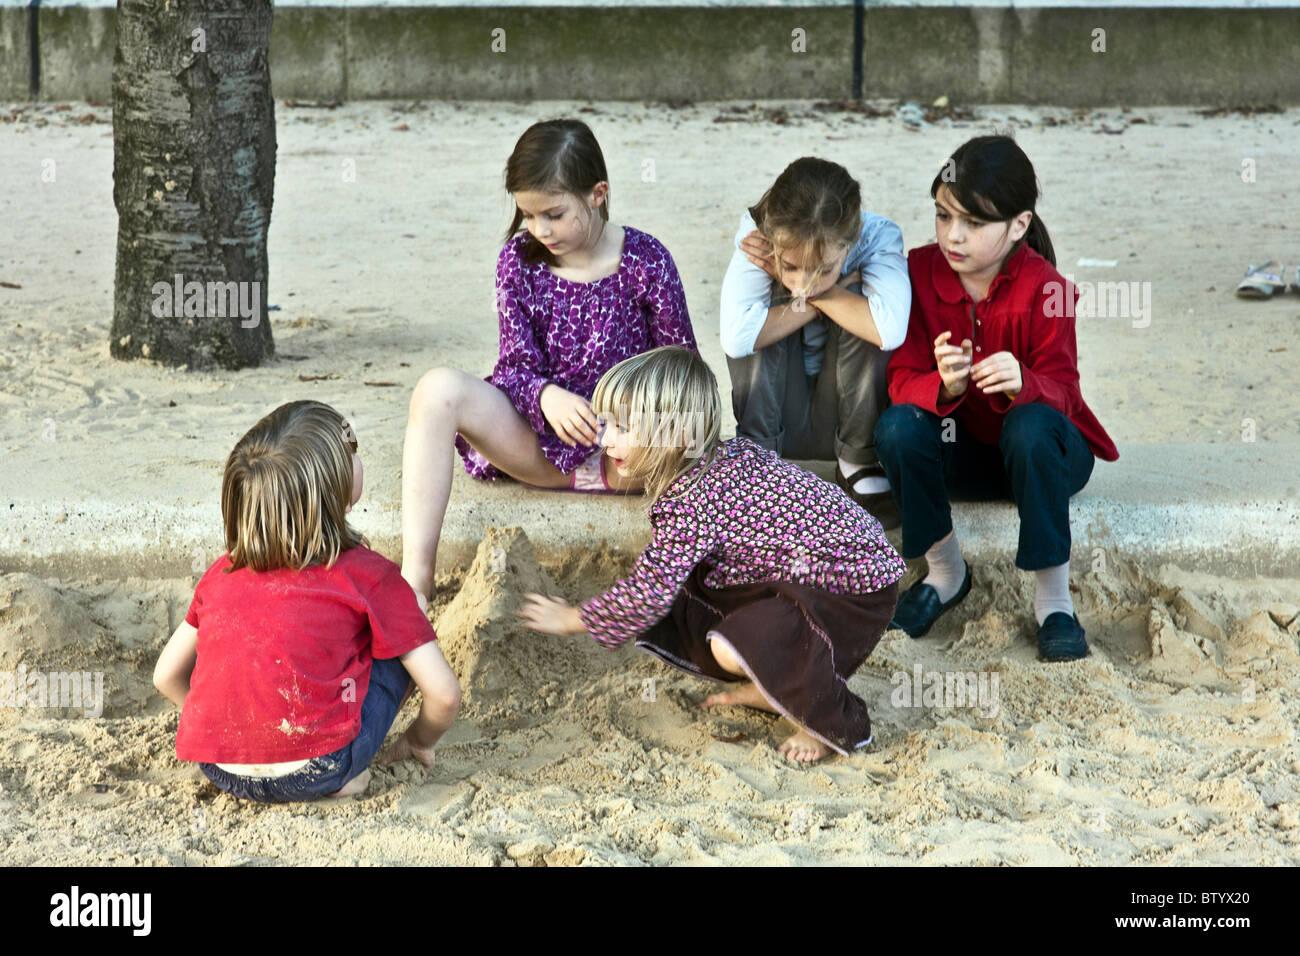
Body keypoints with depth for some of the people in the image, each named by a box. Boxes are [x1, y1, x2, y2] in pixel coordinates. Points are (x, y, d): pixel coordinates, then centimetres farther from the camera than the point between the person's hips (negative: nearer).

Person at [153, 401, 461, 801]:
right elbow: (444, 694, -1)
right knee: (397, 644, 16)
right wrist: (419, 741, 21)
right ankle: (345, 776, 6)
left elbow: (166, 676, 20)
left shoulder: (222, 573, 12)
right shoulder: (369, 576, 0)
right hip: (314, 769, -5)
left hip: (220, 771, 5)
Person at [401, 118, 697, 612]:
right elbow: (517, 365, -2)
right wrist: (547, 397, -25)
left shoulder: (644, 261, -5)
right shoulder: (519, 260, 2)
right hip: (543, 441, 3)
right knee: (439, 388, -27)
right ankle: (415, 579, -31)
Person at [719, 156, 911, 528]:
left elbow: (890, 330, -42)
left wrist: (810, 291, -30)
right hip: (775, 410, 0)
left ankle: (858, 466, -13)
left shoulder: (878, 236, -22)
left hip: (843, 412, 0)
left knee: (862, 314, -26)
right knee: (766, 312, -24)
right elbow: (737, 337, -35)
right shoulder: (756, 232, -21)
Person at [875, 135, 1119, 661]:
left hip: (1039, 454, -3)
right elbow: (903, 380, -12)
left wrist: (1022, 385, -46)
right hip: (961, 451, 3)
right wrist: (944, 387, -37)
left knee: (1031, 425, -37)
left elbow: (1060, 392, -21)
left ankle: (1053, 593, -23)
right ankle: (945, 570, -5)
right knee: (897, 427, -28)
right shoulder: (920, 272, -9)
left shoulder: (1042, 289, -18)